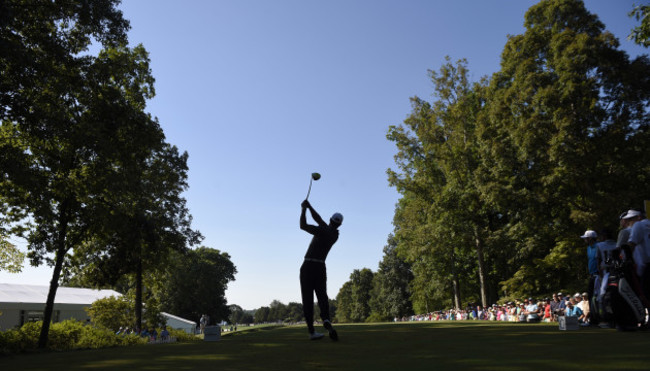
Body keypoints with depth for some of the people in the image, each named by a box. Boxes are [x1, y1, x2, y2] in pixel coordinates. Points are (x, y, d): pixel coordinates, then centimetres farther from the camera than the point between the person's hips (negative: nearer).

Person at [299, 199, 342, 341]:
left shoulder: (323, 231, -9)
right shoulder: (336, 235, 11)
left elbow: (303, 226, -8)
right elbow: (319, 220, 17)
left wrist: (304, 208, 3)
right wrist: (309, 206, 14)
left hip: (308, 266, -4)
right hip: (320, 268, 4)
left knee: (308, 299, -1)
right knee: (322, 297, 3)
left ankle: (312, 331, -5)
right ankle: (326, 320, -27)